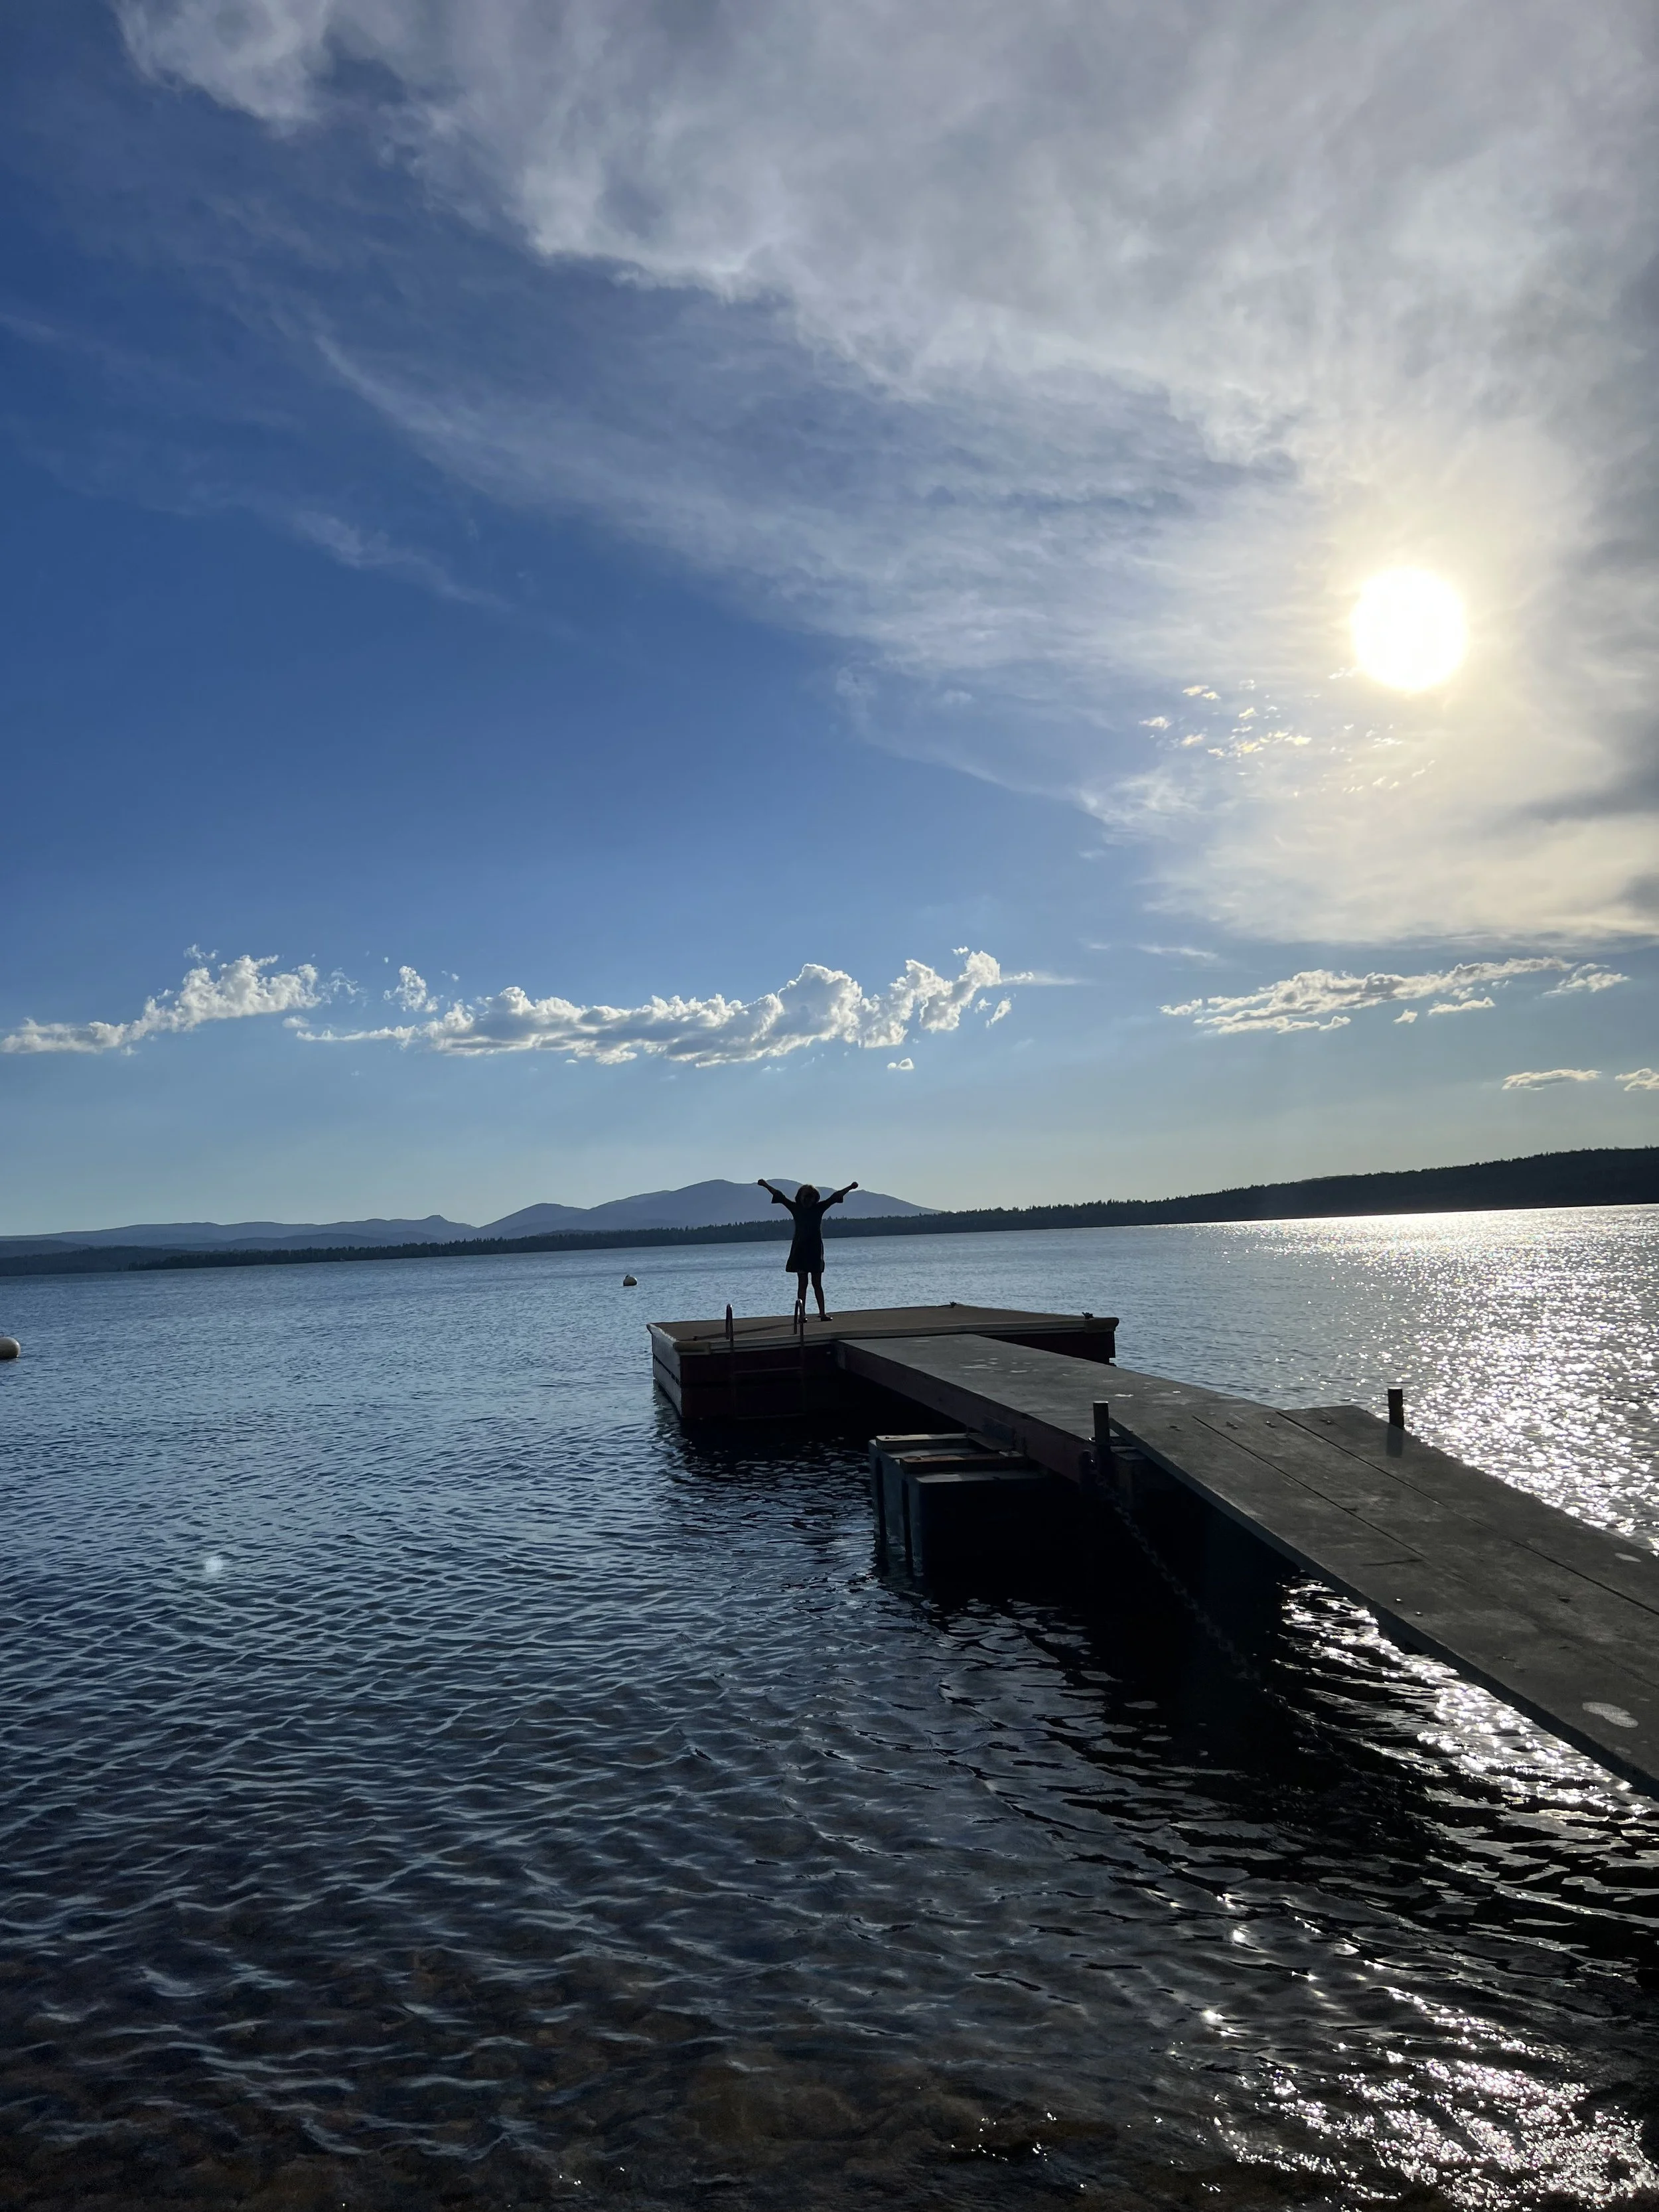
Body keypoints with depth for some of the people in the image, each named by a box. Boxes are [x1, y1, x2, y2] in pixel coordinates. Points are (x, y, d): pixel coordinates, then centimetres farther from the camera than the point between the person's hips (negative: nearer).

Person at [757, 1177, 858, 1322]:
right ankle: (802, 1314, -1)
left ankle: (822, 1313, 8)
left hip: (815, 1250, 1)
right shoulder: (796, 1208, 3)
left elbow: (835, 1197, 2)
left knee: (817, 1283, 6)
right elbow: (780, 1197, 1)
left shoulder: (819, 1208, 4)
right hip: (800, 1250, -1)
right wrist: (766, 1185, -4)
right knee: (802, 1283, 0)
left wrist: (850, 1187, -3)